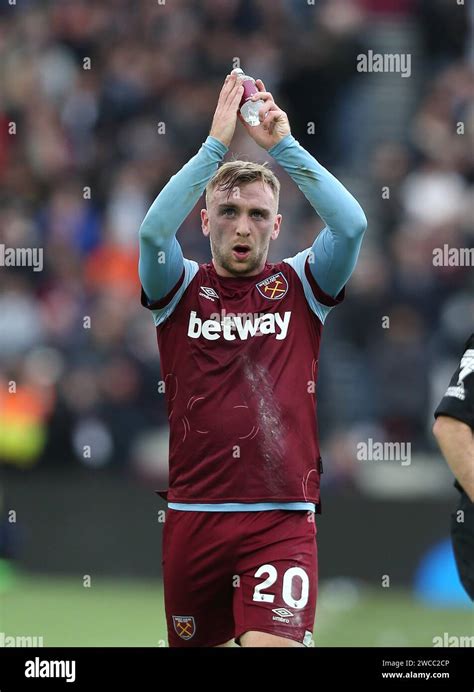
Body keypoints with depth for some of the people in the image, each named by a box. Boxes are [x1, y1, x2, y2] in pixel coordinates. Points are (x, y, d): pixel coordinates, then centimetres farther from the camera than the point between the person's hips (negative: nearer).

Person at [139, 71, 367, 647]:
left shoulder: (299, 286, 6)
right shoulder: (182, 289, 6)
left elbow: (351, 225, -11)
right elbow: (154, 230, -15)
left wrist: (282, 144, -15)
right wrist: (217, 143, -18)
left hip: (282, 519, -2)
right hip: (193, 515, 2)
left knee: (272, 643, -21)